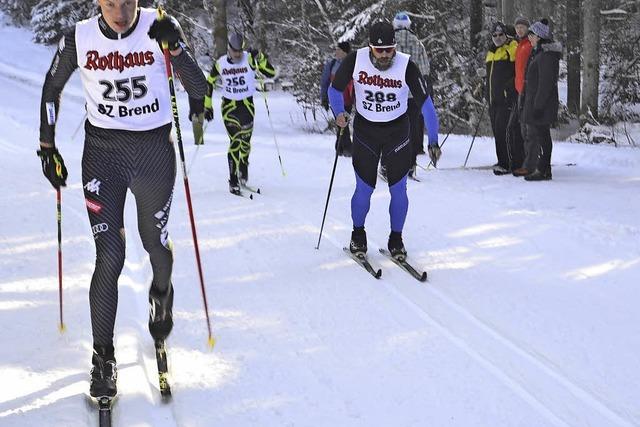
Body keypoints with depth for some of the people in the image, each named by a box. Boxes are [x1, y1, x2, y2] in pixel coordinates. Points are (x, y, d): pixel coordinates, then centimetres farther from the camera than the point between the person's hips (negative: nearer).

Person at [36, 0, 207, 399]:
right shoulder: (79, 38, -8)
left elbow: (199, 89, -14)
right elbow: (52, 89, 9)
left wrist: (174, 47, -28)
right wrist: (48, 148, 8)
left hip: (155, 150, 1)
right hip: (102, 152, 0)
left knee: (154, 241, 17)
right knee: (110, 258, -8)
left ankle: (162, 293, 53)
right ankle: (103, 358, 4)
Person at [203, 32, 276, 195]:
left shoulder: (250, 60, -9)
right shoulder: (220, 64, -5)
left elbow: (271, 73, -14)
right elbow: (209, 83, 9)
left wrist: (260, 58, -28)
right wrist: (207, 106, 8)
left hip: (247, 105, 1)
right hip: (229, 106, -1)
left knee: (245, 140, 6)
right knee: (235, 140, -12)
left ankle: (243, 166, 37)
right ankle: (233, 180, -6)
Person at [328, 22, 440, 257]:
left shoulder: (406, 66, -21)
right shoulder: (355, 60, -18)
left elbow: (426, 103, -17)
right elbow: (335, 89, -3)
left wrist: (433, 142, -23)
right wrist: (339, 113, -22)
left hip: (397, 130, 0)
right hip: (365, 130, 0)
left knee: (398, 190, 0)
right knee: (364, 189, -1)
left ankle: (396, 239, 19)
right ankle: (358, 234, 23)